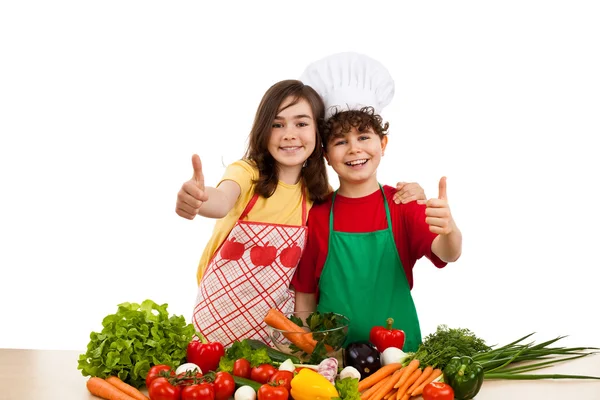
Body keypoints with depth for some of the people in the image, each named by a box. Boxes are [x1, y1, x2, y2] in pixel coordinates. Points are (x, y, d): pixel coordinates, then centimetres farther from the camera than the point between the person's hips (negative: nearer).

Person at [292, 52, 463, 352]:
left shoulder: (403, 204, 0)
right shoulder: (316, 215, 1)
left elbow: (447, 254, -15)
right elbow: (304, 297, 6)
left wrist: (449, 230, -35)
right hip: (332, 353, 0)